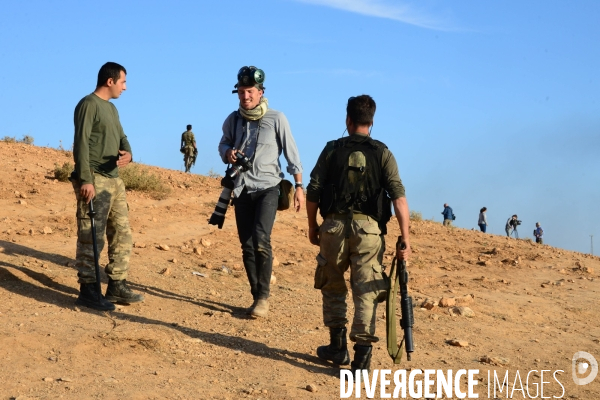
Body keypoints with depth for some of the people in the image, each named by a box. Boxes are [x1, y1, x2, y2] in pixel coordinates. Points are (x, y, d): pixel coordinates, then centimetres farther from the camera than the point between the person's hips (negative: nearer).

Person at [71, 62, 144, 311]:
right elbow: (81, 143, -15)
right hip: (94, 180, -9)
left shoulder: (111, 108, 19)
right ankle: (87, 290, -1)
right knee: (91, 237, -6)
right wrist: (85, 179, -22)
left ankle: (117, 286, 17)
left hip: (114, 180, 9)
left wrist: (128, 153, -7)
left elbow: (121, 137, 18)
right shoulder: (89, 104, -9)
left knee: (122, 234, 10)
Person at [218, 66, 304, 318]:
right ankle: (257, 296, 16)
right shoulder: (233, 120, 3)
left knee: (260, 240, -20)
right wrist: (227, 153, -7)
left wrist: (299, 186, -4)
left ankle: (264, 297, -10)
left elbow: (291, 153, -3)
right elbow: (223, 143, 18)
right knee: (247, 246, 6)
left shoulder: (276, 119, -8)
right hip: (241, 189, 4)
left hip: (267, 188, -4)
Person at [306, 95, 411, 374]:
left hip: (334, 225, 1)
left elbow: (313, 192, 2)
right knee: (366, 292, 3)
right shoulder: (383, 153, 4)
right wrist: (405, 241, -5)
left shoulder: (332, 150, 5)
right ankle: (362, 354, -4)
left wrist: (312, 227, 15)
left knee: (333, 287, 18)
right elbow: (399, 198, -6)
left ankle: (338, 346, 22)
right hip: (368, 228, 0)